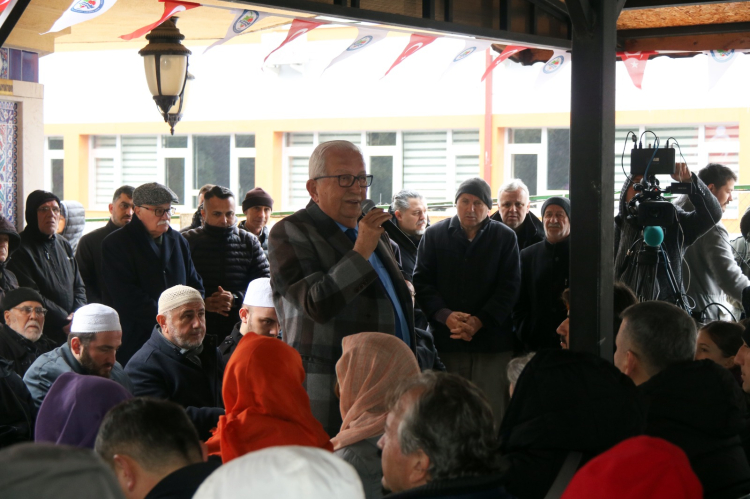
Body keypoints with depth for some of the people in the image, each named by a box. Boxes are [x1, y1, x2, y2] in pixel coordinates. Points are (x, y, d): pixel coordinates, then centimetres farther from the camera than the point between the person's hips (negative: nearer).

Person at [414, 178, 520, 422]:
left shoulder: (505, 237, 7)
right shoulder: (434, 234, 9)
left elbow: (509, 287, 1)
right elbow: (422, 281, 3)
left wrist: (478, 321, -12)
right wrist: (445, 316, -13)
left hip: (491, 341, -1)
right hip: (445, 341, 1)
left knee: (492, 414, -4)